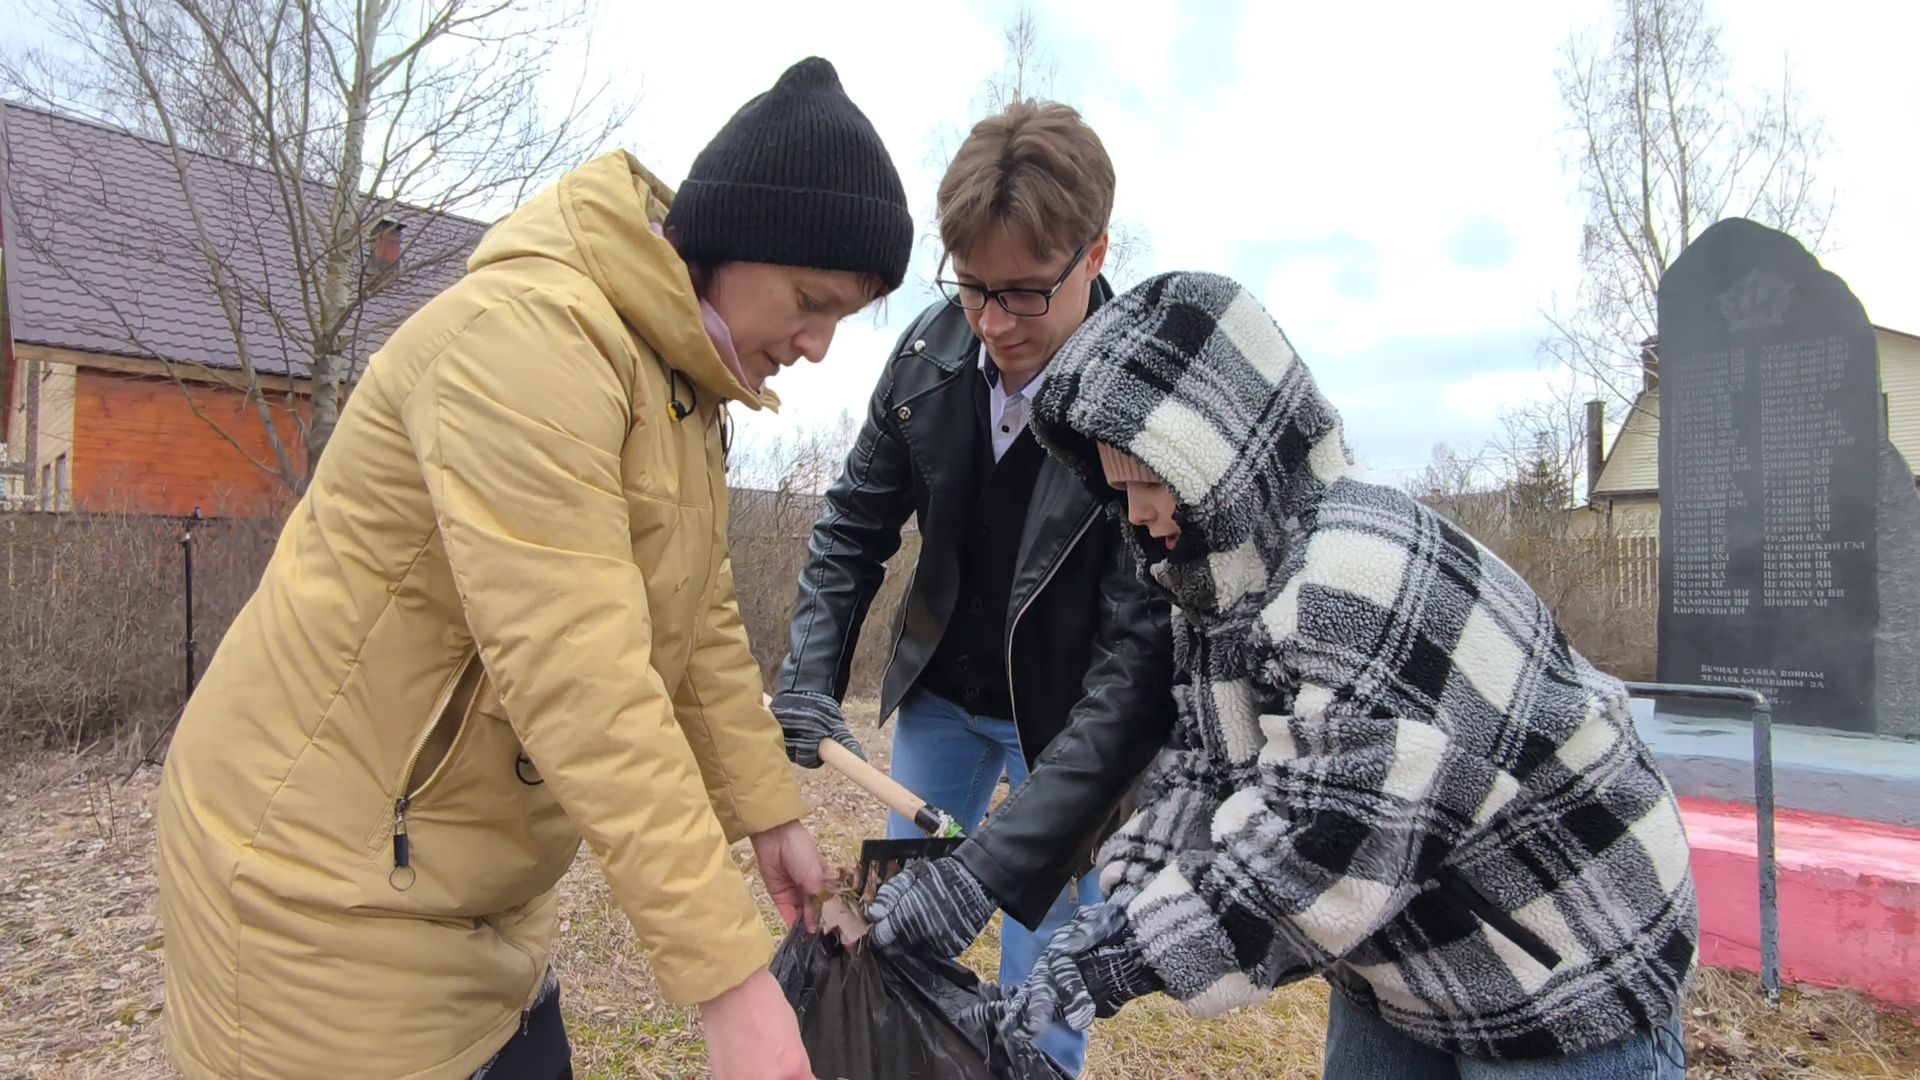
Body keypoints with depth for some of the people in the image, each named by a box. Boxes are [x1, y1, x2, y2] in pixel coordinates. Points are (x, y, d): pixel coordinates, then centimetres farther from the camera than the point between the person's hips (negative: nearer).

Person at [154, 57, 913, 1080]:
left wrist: (770, 815, 7)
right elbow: (579, 682, -31)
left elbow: (703, 624, 9)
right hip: (329, 876, -8)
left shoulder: (685, 381, 5)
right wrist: (728, 972, -29)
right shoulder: (529, 332, -25)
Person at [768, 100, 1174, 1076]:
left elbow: (1141, 667, -31)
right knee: (898, 944, 17)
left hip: (1064, 718, -4)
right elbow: (855, 523, 1)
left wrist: (990, 868, -37)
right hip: (940, 691, 5)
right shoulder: (932, 348, -13)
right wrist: (810, 677, -12)